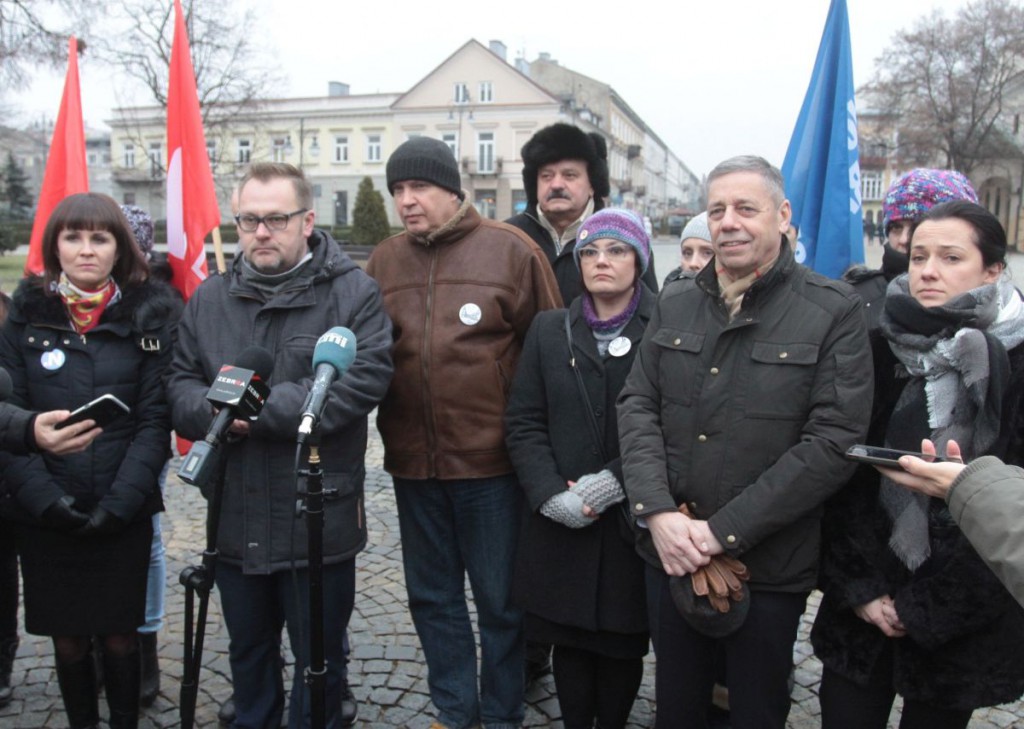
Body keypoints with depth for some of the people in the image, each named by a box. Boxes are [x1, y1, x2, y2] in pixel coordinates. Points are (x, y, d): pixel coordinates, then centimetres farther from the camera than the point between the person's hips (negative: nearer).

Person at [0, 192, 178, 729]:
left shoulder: (148, 314, 0)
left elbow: (155, 419, -4)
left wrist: (121, 500, -13)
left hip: (124, 515, -1)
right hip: (43, 516, 1)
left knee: (119, 634, 8)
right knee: (67, 638, 11)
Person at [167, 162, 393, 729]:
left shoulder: (352, 292, -8)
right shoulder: (209, 298, 8)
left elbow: (364, 379, -21)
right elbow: (180, 382, 4)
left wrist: (263, 409, -23)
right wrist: (213, 409, -19)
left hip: (319, 518, -4)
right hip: (234, 518, 5)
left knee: (319, 655, 13)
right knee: (247, 651, 23)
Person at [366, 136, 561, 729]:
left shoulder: (510, 249, -4)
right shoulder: (384, 261, 8)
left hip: (490, 461, -4)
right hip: (412, 462, 4)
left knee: (499, 598, 11)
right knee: (432, 596, 17)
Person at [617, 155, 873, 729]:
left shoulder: (834, 311, -8)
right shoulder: (674, 304, 6)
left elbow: (834, 440, -15)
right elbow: (638, 406, 2)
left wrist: (725, 530, -17)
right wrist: (658, 513, -13)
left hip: (770, 567, -3)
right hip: (670, 553, 4)